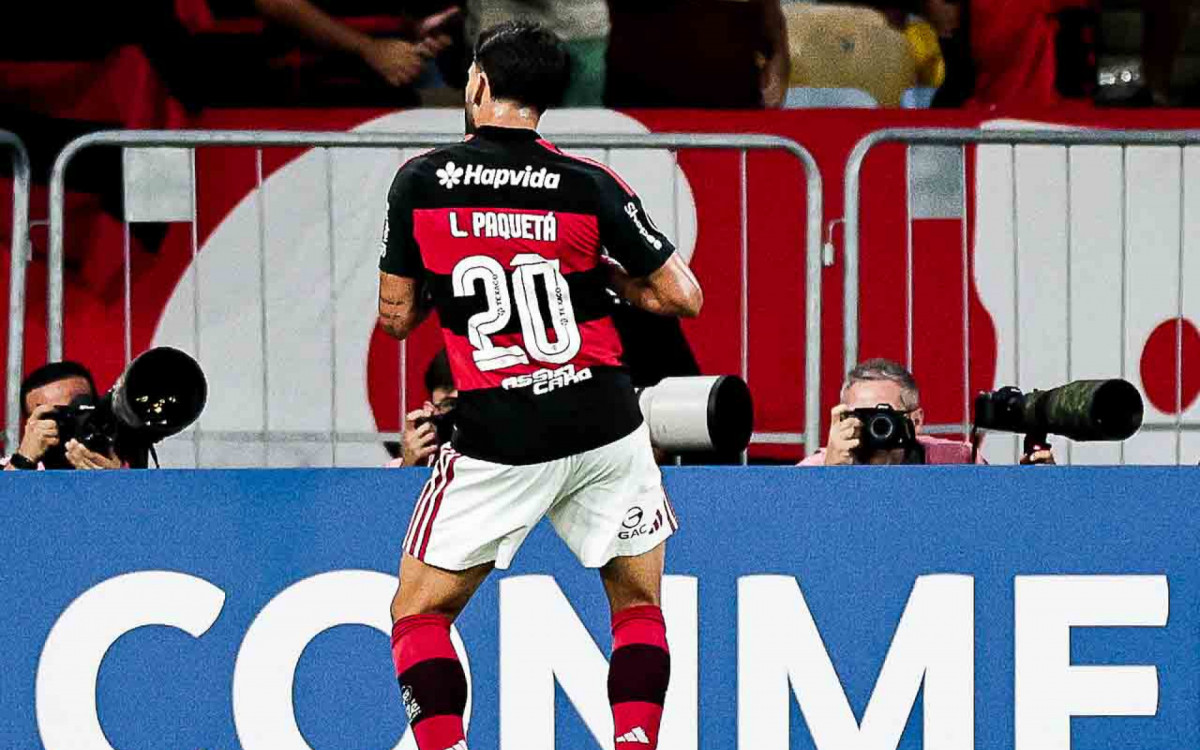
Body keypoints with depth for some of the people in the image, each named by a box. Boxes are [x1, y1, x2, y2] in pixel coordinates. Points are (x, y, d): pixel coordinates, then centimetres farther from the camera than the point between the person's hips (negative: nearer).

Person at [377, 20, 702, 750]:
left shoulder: (420, 183, -3)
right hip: (606, 429, 1)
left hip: (499, 443, -1)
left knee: (419, 612, 12)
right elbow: (683, 297, -2)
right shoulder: (591, 188, -4)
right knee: (640, 604, 18)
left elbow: (396, 316, 5)